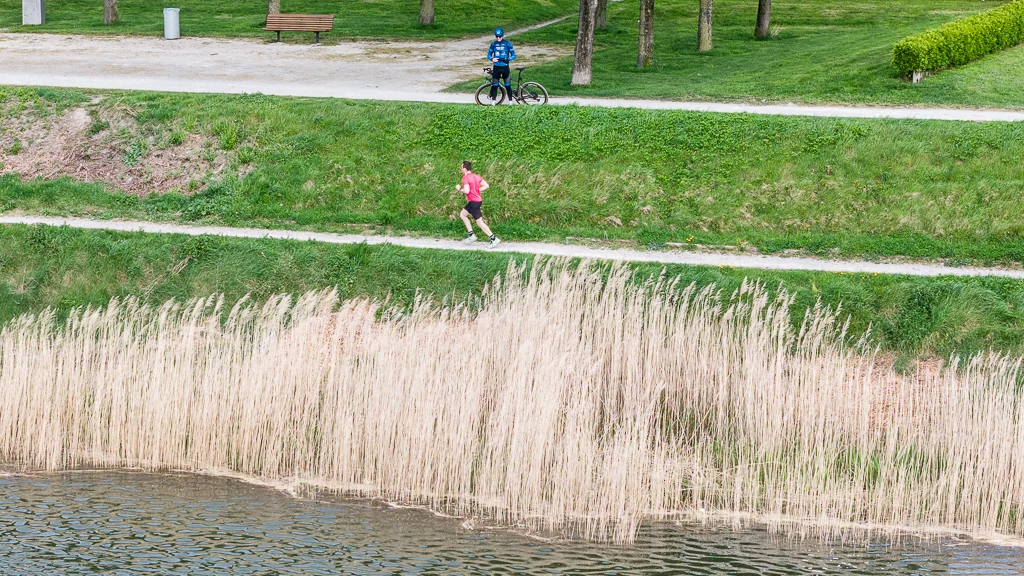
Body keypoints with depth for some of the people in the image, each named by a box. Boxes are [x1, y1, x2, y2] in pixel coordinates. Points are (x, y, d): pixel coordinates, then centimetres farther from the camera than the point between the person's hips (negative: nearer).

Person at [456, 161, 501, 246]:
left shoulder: (465, 178, -14)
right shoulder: (476, 176, 10)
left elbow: (466, 191, -25)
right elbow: (486, 186, 7)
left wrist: (459, 189, -6)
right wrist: (477, 190, 12)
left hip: (473, 202, -9)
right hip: (478, 200, 9)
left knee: (479, 222, -5)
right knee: (462, 214, 20)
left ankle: (494, 239, -7)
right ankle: (471, 235, 16)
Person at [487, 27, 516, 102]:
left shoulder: (507, 44, -2)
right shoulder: (493, 44, 5)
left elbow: (513, 55, -1)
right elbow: (489, 55, 11)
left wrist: (508, 59, -21)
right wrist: (492, 59, -12)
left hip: (505, 67, -2)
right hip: (496, 67, 2)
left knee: (508, 85, 0)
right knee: (494, 85, 4)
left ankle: (510, 101, 7)